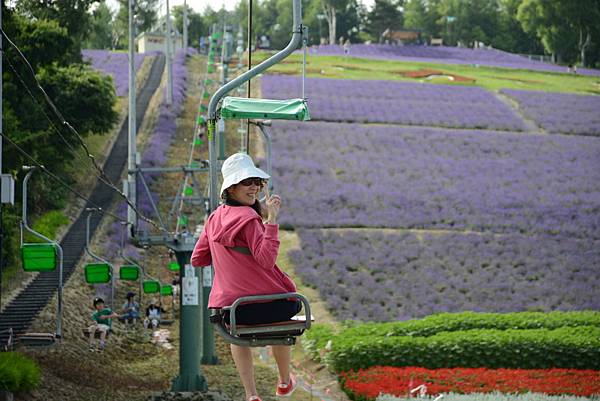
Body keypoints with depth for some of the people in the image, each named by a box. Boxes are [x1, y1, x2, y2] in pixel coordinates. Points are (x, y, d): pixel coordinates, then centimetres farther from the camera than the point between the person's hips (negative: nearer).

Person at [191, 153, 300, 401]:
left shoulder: (215, 218, 4)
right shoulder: (249, 219, -16)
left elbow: (197, 260, 14)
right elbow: (267, 260, -25)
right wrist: (272, 220, -26)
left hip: (228, 306, 4)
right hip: (271, 304, -4)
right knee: (281, 321, 35)